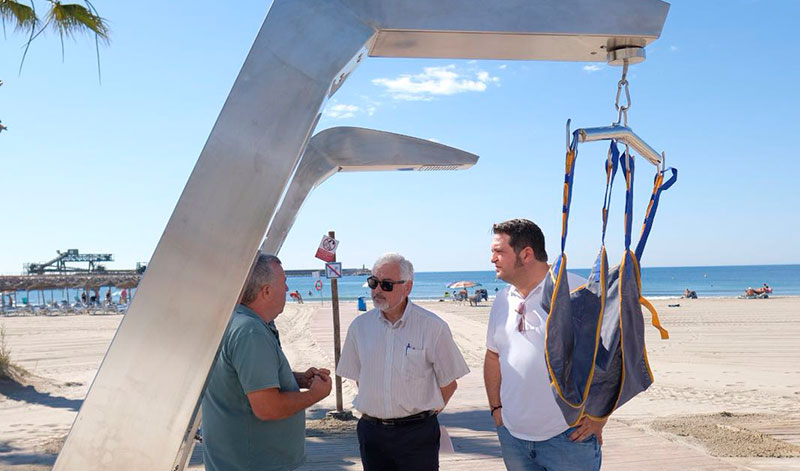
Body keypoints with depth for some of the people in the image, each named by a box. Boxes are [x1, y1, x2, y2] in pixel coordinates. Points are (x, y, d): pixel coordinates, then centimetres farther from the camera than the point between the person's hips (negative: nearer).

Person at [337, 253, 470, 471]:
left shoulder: (433, 327, -7)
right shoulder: (360, 326, 4)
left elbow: (448, 384, 0)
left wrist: (422, 415, 4)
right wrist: (378, 412, 8)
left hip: (417, 433, -3)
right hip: (371, 432, 3)